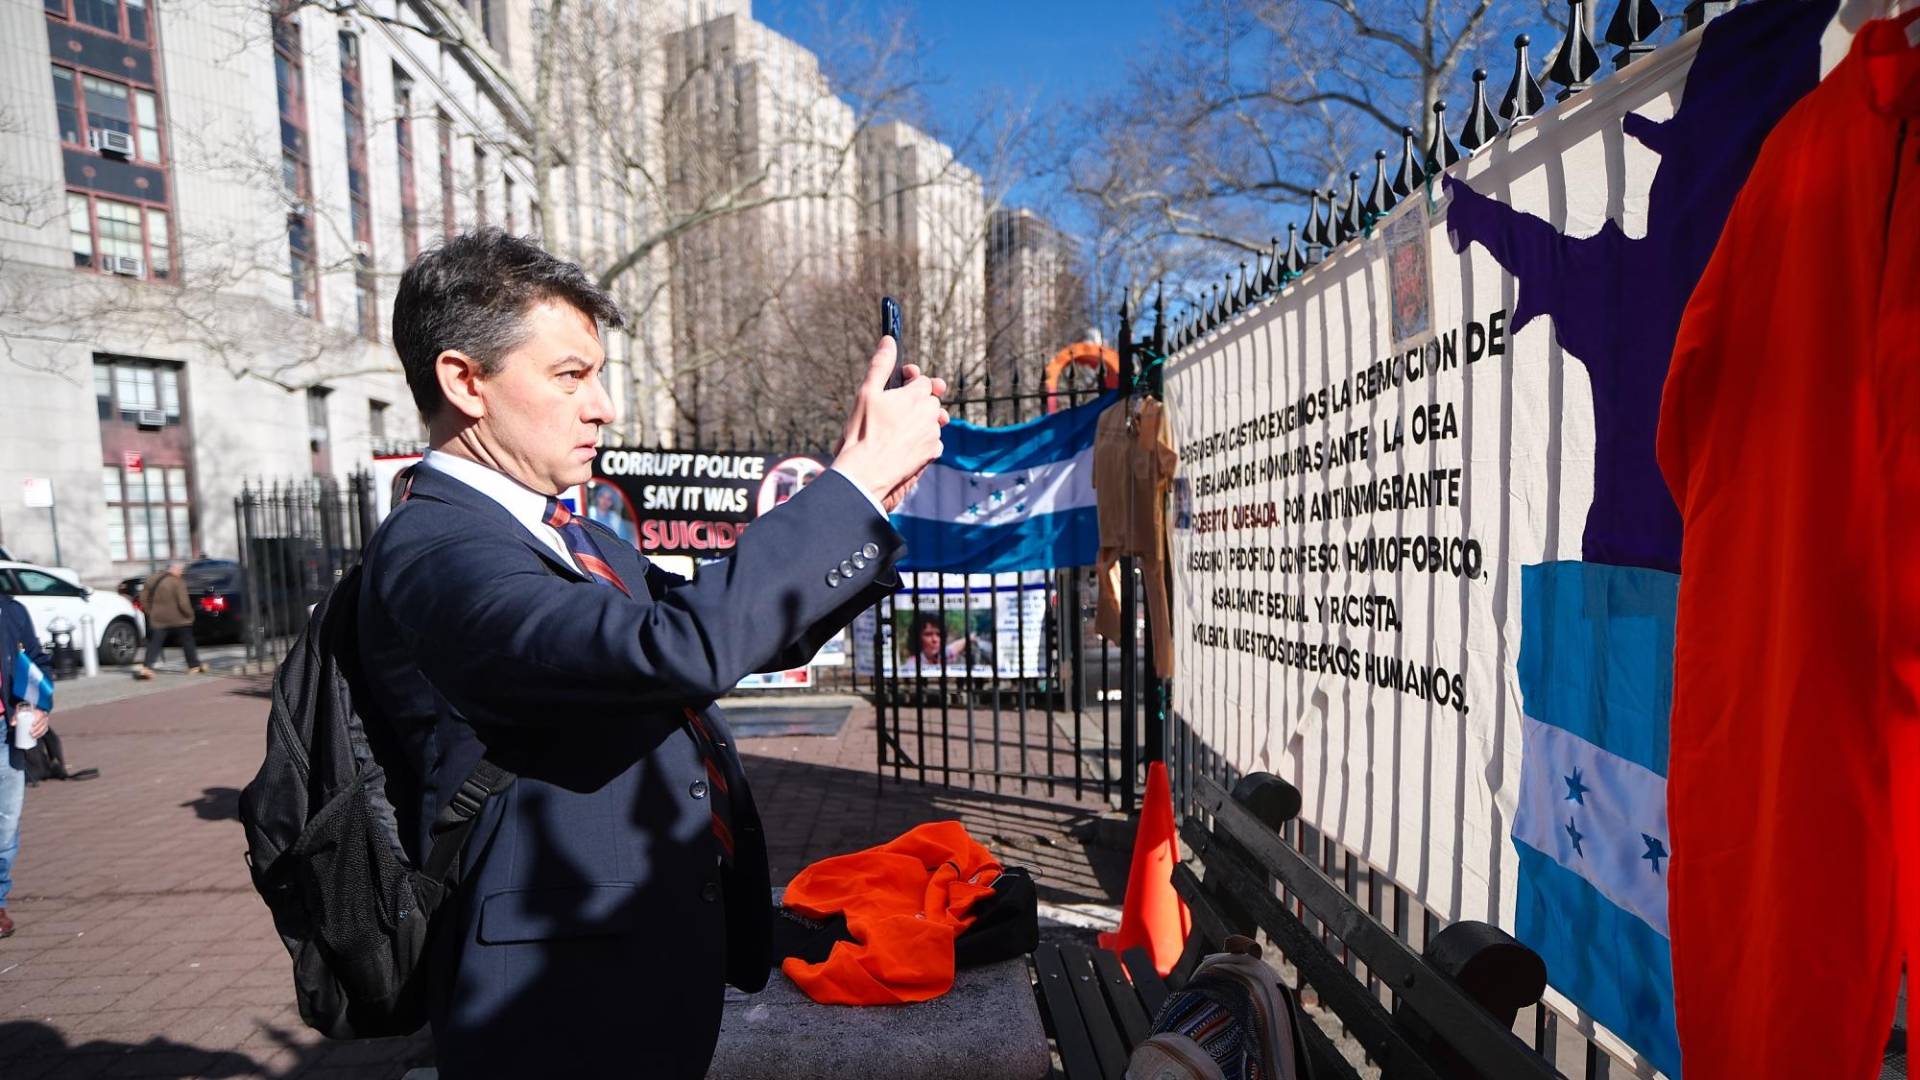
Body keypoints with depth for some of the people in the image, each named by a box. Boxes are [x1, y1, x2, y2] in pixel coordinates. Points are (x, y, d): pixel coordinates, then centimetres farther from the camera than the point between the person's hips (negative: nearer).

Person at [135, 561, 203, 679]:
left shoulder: (152, 580, 5)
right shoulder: (177, 582, -14)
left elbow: (143, 598, 12)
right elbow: (183, 603, -17)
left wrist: (150, 612, 19)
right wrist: (190, 615, -2)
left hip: (158, 619, 5)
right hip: (178, 619, -5)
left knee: (154, 645, 6)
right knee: (187, 643, 9)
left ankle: (146, 667, -8)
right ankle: (195, 666, 15)